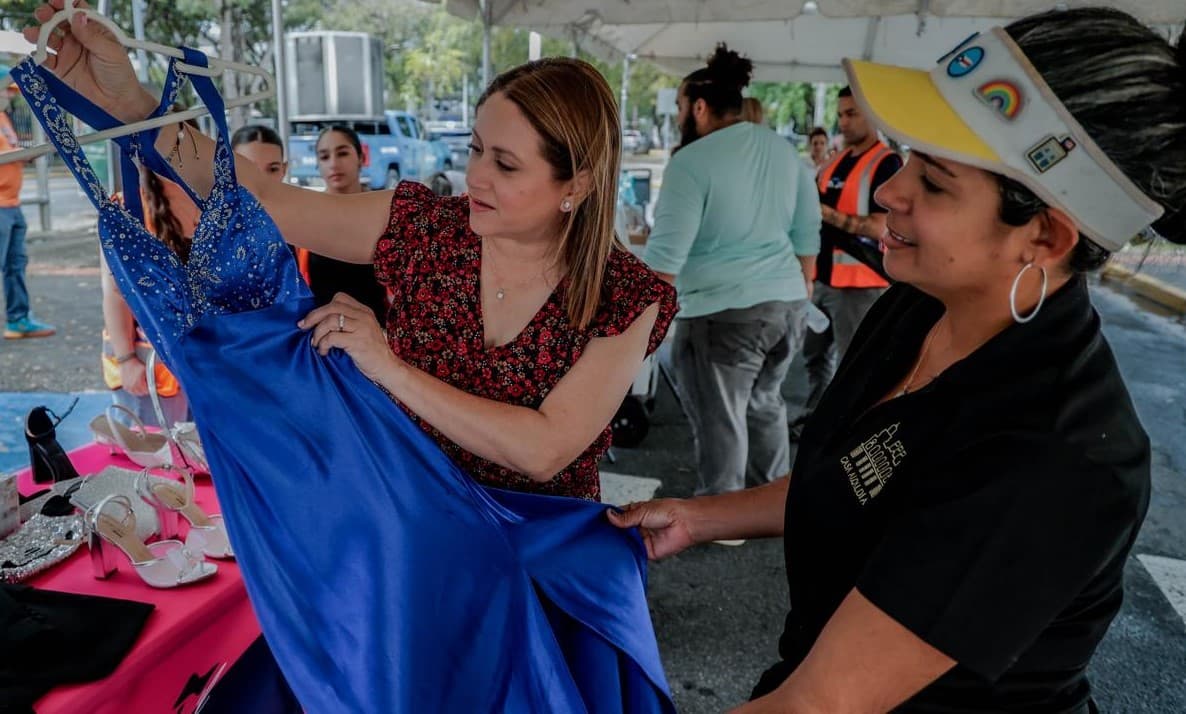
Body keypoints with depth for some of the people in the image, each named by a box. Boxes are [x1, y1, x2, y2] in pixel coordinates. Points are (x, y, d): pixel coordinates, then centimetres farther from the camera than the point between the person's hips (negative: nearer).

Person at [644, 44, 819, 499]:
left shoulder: (692, 161, -12)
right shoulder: (785, 150, 9)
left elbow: (664, 262, -16)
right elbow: (808, 236, 14)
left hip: (722, 314, -8)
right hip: (787, 304, 8)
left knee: (720, 424, 5)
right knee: (765, 404, 25)